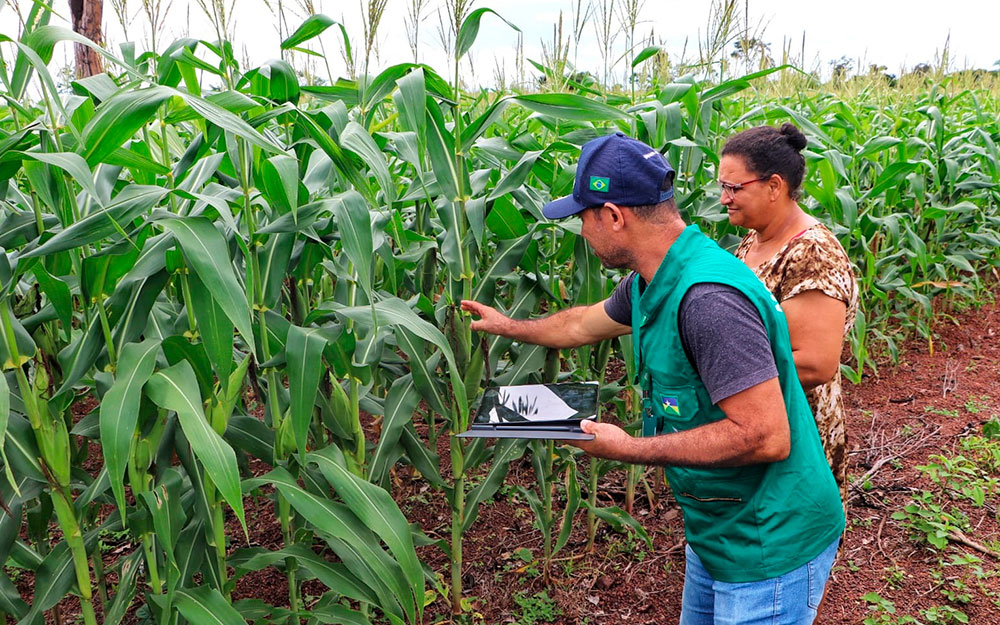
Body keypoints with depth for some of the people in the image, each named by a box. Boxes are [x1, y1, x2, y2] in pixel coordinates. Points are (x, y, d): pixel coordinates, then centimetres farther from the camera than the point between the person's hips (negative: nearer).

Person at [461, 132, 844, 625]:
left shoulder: (709, 297, -30)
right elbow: (586, 324, 21)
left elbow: (766, 436, -32)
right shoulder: (651, 283, 1)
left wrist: (629, 449, -25)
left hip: (768, 545, -9)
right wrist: (510, 327, 36)